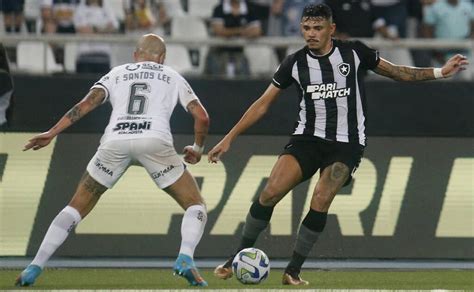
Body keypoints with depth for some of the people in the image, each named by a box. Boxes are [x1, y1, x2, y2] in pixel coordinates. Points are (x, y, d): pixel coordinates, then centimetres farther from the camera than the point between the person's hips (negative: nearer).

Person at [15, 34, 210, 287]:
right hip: (155, 141, -2)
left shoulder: (118, 73, 27)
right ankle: (185, 260, -14)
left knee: (77, 207, 17)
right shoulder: (173, 77, 26)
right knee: (195, 206, 14)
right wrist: (198, 148, 34)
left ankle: (34, 268, 6)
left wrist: (52, 133, 8)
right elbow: (202, 117, 16)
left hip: (114, 142, 2)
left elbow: (87, 103, 10)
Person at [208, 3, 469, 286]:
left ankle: (293, 271, -9)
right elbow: (263, 104, 7)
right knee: (270, 192, -17)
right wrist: (229, 138, 5)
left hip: (346, 143, -1)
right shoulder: (295, 63, 1)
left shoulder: (354, 53, -3)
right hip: (308, 137, 2)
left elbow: (396, 71, 9)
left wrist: (440, 72, 1)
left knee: (321, 201, -21)